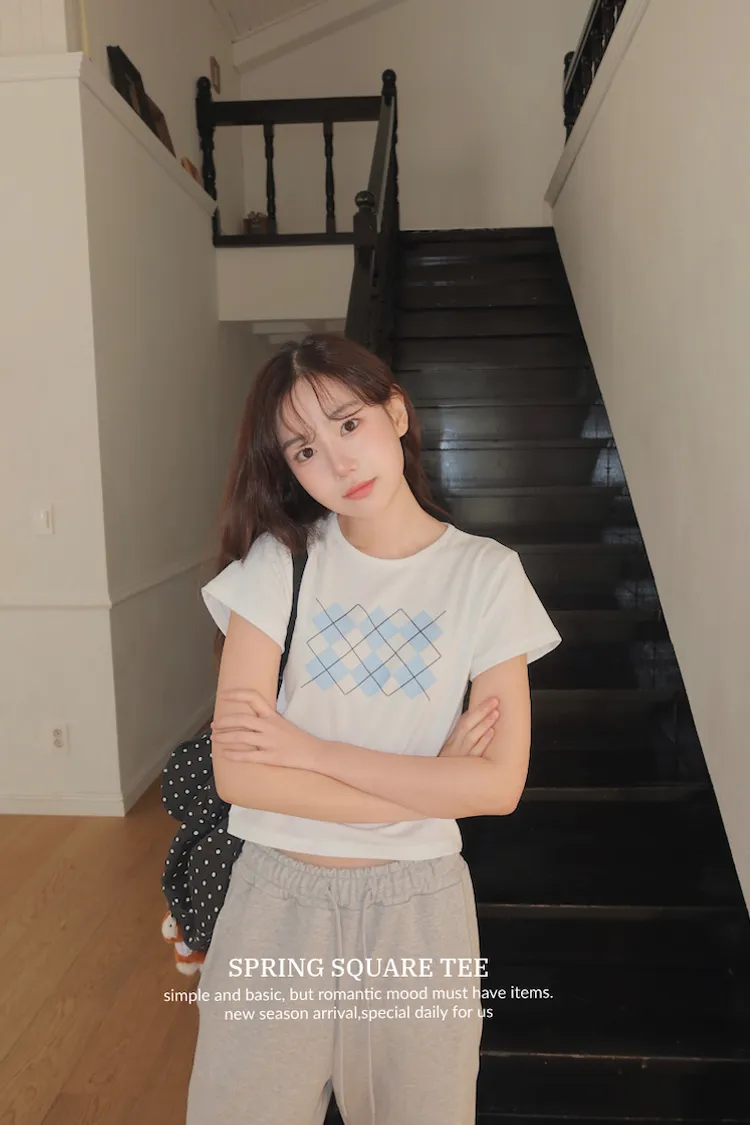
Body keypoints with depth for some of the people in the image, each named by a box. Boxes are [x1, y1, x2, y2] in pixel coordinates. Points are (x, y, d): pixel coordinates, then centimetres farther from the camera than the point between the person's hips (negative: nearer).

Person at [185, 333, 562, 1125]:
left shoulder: (485, 573, -8)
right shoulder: (278, 561, -8)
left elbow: (500, 785, -13)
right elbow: (237, 774, -15)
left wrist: (310, 749, -17)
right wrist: (429, 784, -15)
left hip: (419, 909, 0)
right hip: (276, 902, 1)